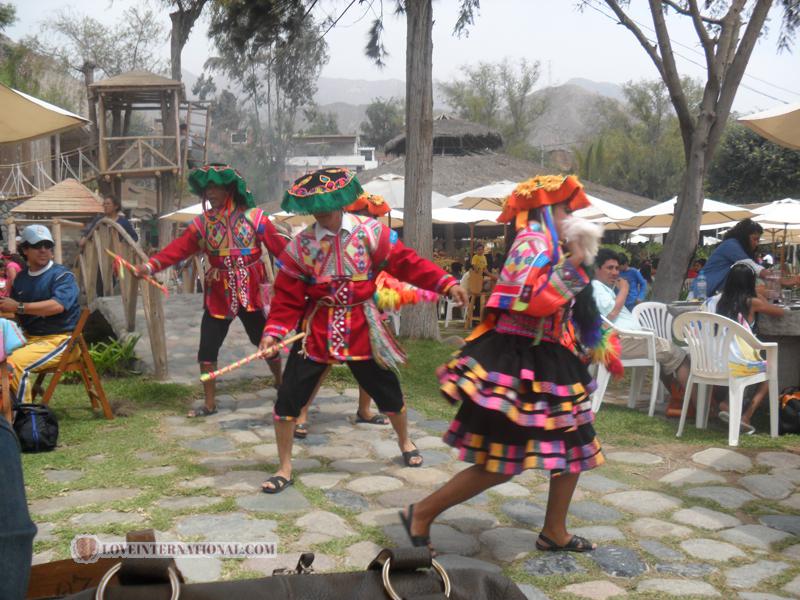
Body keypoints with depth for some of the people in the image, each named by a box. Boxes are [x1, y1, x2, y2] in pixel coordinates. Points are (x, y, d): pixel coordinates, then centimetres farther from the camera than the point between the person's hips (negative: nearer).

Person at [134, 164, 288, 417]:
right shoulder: (202, 223, 1)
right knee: (207, 347, 1)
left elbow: (280, 246, -11)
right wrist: (150, 265, -20)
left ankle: (281, 385, 35)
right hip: (218, 294, 2)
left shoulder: (253, 217, -6)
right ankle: (210, 403, 15)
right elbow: (177, 248, -7)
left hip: (251, 292, -2)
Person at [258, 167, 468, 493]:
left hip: (361, 328, 0)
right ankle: (284, 469, 14)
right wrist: (274, 330, -18)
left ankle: (405, 442, 44)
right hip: (317, 329, 0)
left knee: (387, 390, 13)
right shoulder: (300, 244, -7)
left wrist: (446, 283, -15)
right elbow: (288, 296, -5)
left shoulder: (369, 231, -8)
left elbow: (406, 262, -7)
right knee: (289, 396, -5)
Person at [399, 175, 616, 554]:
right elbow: (535, 302, -28)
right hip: (517, 364, -10)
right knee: (499, 466, -7)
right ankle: (421, 514, 8)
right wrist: (574, 262, -22)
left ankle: (554, 533, 28)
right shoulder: (533, 243, -14)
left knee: (576, 447, 14)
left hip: (544, 363, 10)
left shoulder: (551, 247, 16)